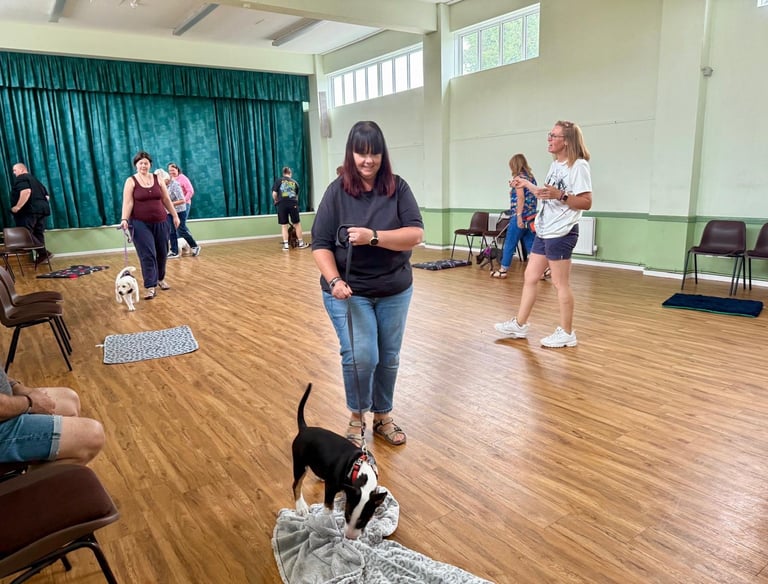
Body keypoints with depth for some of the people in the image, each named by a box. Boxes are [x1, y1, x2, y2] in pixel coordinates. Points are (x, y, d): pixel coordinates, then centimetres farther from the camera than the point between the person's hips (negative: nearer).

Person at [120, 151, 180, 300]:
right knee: (147, 255, -8)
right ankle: (150, 287, -7)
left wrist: (175, 216, 10)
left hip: (160, 222, 4)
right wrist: (124, 219, -22)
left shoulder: (157, 179, 6)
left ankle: (161, 279, 32)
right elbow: (127, 202, -10)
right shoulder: (131, 181, -3)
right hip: (141, 224, -3)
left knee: (162, 253, 12)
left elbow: (166, 200, 11)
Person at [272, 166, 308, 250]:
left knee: (284, 226, 4)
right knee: (297, 224, 10)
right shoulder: (295, 182, 17)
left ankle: (286, 245, 5)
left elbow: (274, 194, 1)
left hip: (282, 204, -1)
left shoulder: (279, 181, 8)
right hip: (293, 204, 1)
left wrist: (276, 201, 20)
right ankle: (301, 243, 17)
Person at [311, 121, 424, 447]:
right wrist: (335, 280, -22)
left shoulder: (398, 188, -3)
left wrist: (373, 237, -25)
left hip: (394, 290, 2)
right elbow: (320, 244, -7)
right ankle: (356, 416, 16)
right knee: (361, 357, -11)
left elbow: (416, 234, -12)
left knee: (389, 358, 11)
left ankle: (383, 416, 32)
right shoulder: (337, 191, -6)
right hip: (350, 291, -2)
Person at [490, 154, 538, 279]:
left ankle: (503, 270, 10)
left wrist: (519, 216, -20)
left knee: (509, 244, 3)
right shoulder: (531, 177, 16)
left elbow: (521, 198, -17)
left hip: (521, 216, -8)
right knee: (531, 245, 8)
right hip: (531, 216, 8)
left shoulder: (519, 177, -7)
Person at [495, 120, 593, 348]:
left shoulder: (578, 166, -13)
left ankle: (566, 333, 11)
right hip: (544, 232, 9)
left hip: (561, 233, -9)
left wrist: (560, 195, -29)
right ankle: (519, 325, 22)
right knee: (530, 277, 12)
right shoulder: (556, 165, 14)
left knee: (560, 283, -1)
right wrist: (527, 184, 21)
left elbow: (586, 203, -18)